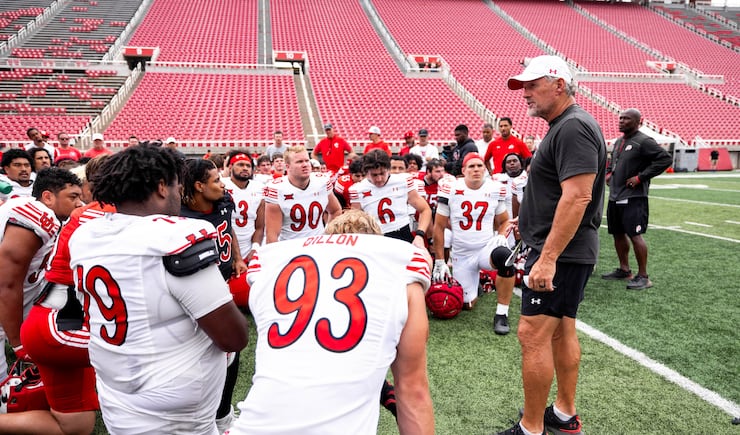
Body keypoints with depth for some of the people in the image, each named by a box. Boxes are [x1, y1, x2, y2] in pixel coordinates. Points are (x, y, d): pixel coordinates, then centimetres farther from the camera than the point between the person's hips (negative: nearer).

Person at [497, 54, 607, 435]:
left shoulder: (573, 127, -17)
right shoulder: (564, 126, 15)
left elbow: (577, 197, -26)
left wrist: (547, 258, -28)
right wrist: (529, 220, 25)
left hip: (558, 253, -11)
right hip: (565, 251, 11)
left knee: (533, 335, -6)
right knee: (561, 332, 17)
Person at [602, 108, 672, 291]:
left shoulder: (644, 141, -10)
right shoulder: (618, 142, 16)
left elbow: (665, 159, -18)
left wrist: (641, 177, -19)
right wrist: (609, 173, 14)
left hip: (633, 198, -9)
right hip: (614, 197, 9)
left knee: (635, 235, -10)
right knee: (618, 234, 14)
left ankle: (643, 276, -1)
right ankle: (624, 269, 28)